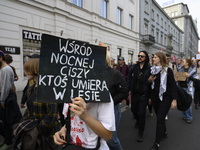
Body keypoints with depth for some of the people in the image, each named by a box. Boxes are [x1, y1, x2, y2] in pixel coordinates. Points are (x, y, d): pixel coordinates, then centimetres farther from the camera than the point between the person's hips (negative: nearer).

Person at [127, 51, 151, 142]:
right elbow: (129, 80, 6)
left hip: (143, 94, -4)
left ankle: (141, 133, 18)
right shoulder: (133, 68, 2)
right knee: (133, 109, 18)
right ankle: (138, 121, 52)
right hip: (134, 93, 4)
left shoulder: (149, 69, -7)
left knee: (142, 113, 0)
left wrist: (150, 96, -8)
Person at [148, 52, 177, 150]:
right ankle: (164, 132, 41)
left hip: (165, 98, -5)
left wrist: (174, 99, -13)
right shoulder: (152, 70, 7)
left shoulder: (167, 70, -7)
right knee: (159, 117, 16)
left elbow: (173, 85, -8)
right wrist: (149, 80, -5)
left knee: (160, 119, -6)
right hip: (154, 97, 5)